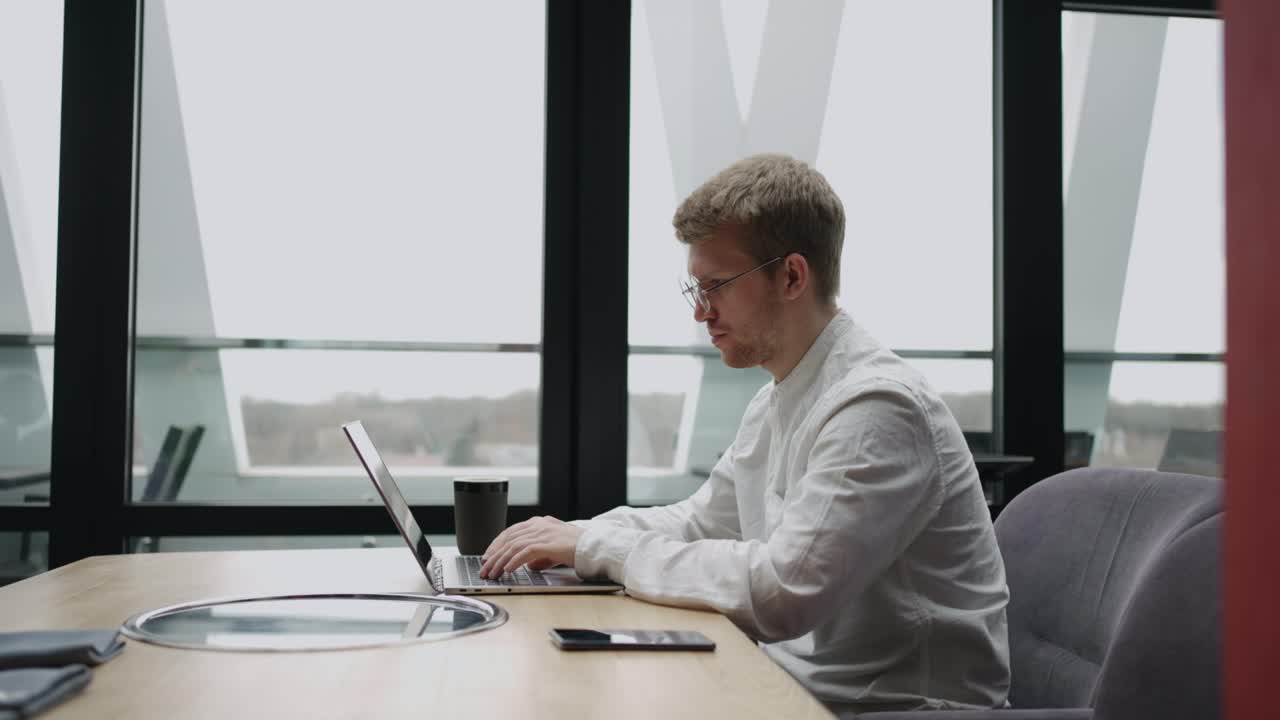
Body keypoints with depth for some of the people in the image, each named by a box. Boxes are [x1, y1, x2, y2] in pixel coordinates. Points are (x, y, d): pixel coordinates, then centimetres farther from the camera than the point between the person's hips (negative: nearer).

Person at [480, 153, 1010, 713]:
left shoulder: (877, 405, -22)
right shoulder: (774, 403, 9)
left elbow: (779, 593, -28)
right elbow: (699, 521, 18)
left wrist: (598, 544, -20)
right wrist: (575, 538, 0)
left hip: (892, 703, -7)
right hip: (799, 685, 7)